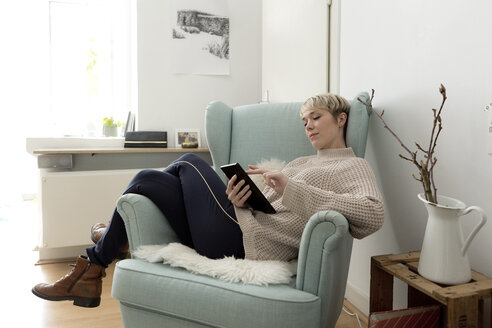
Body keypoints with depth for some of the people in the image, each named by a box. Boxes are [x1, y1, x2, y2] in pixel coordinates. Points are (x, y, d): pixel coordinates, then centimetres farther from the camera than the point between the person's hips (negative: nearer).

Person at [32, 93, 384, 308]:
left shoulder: (353, 166, 4)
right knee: (148, 179, 6)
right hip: (238, 226, 7)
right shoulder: (301, 163, 26)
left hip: (247, 242, -7)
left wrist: (292, 189, -21)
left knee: (189, 162, -1)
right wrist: (241, 200, -6)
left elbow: (373, 215, -19)